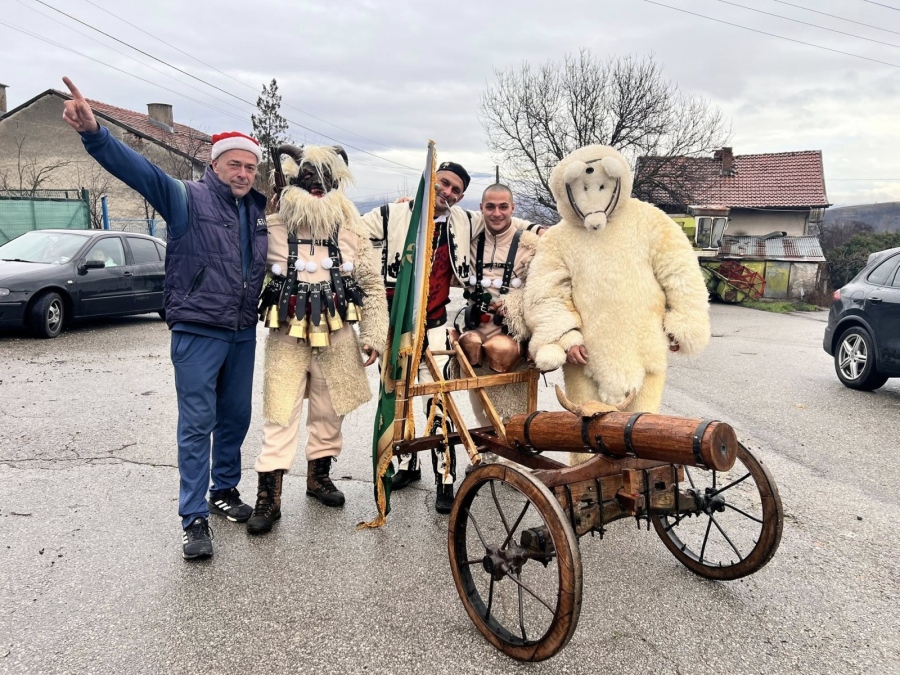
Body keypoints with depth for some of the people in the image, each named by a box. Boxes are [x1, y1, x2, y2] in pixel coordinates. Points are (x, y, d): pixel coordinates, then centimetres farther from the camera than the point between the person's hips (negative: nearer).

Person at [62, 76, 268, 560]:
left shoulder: (261, 208, 9)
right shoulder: (188, 199, -6)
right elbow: (139, 169, -22)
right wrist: (93, 132, -37)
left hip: (243, 334, 5)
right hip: (197, 333, -5)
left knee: (235, 419, 14)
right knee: (197, 425, -3)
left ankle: (225, 491, 32)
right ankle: (194, 519, 5)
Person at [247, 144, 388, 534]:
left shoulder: (351, 231, 2)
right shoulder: (272, 228, -3)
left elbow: (373, 285, 5)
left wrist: (373, 334, 2)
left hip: (337, 335, 2)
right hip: (287, 335, -2)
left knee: (329, 411, 12)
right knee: (280, 414, -3)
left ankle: (319, 475, 32)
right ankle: (268, 496, 4)